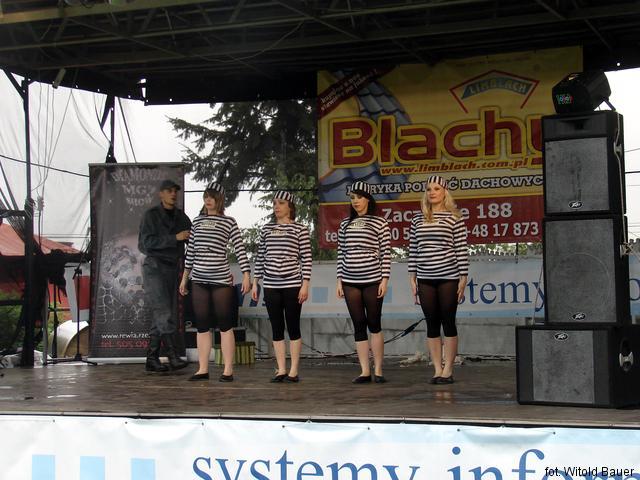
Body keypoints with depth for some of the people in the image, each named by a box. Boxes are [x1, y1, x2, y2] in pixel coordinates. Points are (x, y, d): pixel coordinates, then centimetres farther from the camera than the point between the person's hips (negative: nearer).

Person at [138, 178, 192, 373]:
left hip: (173, 267, 6)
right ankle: (173, 356, -18)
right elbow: (146, 242, -13)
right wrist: (175, 238, -19)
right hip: (155, 267, -6)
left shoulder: (181, 216, 14)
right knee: (163, 313, -15)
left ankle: (152, 359, 6)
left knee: (164, 316, 3)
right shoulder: (151, 215, -3)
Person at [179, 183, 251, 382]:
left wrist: (246, 275, -13)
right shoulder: (197, 221, 12)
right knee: (202, 325, 7)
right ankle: (203, 369, 13)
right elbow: (191, 250, 16)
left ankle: (228, 370, 3)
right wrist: (185, 277, 16)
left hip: (221, 279, -4)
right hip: (199, 280, 4)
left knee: (225, 325, -1)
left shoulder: (229, 222, 0)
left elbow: (240, 249, -5)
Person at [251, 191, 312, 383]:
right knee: (277, 329, 5)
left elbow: (306, 259, -3)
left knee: (293, 327, 1)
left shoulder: (300, 229, 0)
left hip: (292, 285, -4)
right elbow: (260, 257, 14)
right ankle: (281, 370, 10)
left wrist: (305, 284, -9)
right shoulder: (266, 229, 12)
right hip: (271, 286, 4)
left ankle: (293, 371, 6)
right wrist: (255, 282, 10)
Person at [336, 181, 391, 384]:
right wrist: (339, 280, 8)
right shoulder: (345, 224, 13)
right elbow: (341, 253, 13)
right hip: (350, 282, 4)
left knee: (374, 324, 0)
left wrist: (384, 280, -9)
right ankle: (364, 371, 6)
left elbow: (386, 253, -3)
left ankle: (378, 370, 7)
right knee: (358, 326, 4)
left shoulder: (379, 223, 1)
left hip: (372, 280, -4)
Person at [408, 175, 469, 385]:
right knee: (432, 324, 6)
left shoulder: (454, 218, -1)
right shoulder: (418, 219, 10)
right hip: (425, 280, 4)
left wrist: (463, 277, -7)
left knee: (448, 322, 1)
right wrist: (412, 277, 7)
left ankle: (448, 370, 7)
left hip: (448, 277, -4)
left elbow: (461, 249, -3)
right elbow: (413, 249, 11)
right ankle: (437, 370, 12)